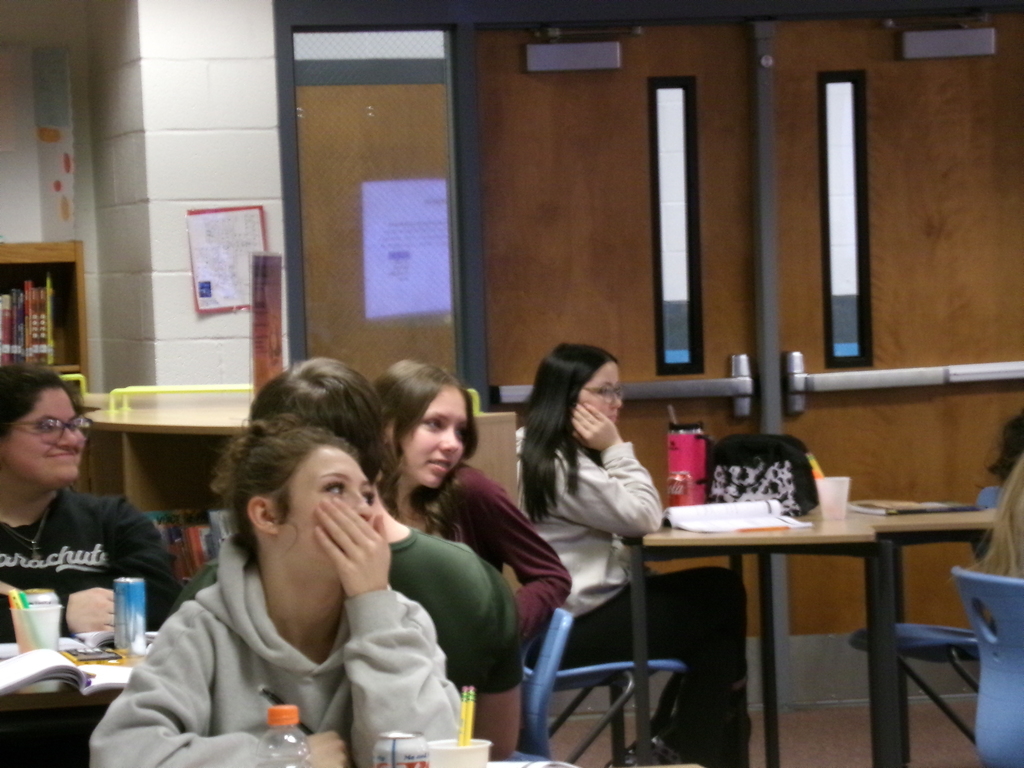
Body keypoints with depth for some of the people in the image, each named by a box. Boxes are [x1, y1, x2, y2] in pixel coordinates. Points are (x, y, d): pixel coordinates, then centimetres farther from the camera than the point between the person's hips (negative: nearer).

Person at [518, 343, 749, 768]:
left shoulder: (563, 456, 13)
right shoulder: (556, 466, -20)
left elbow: (625, 516, 17)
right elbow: (642, 517, -18)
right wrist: (616, 448, -12)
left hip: (582, 609, 10)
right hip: (575, 627, -10)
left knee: (720, 590, 10)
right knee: (721, 600, 1)